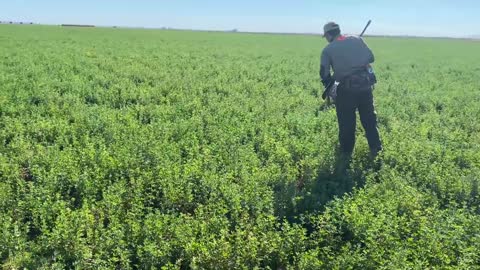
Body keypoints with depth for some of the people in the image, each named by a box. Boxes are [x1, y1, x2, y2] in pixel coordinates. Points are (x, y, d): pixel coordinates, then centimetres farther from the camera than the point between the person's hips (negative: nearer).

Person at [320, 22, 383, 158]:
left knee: (346, 121, 11)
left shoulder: (328, 50, 1)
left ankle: (346, 151, 19)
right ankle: (375, 148, 23)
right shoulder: (357, 40, 9)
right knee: (369, 118, 17)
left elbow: (324, 74, -3)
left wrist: (329, 85, 14)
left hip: (346, 88, -3)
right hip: (365, 84, 4)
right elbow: (371, 58, 10)